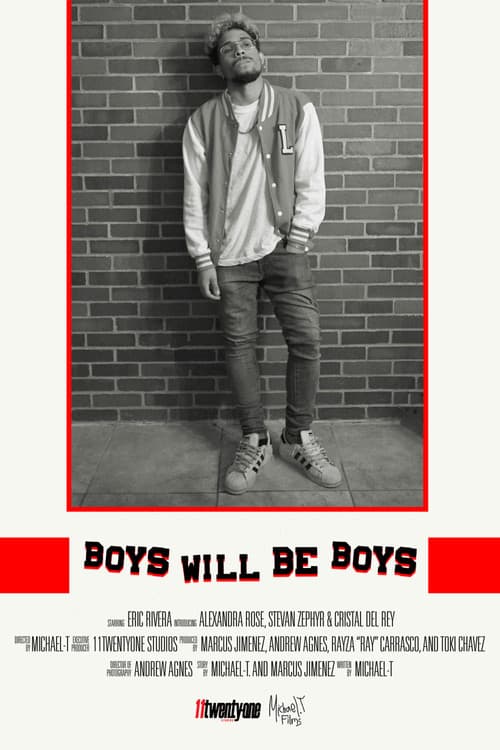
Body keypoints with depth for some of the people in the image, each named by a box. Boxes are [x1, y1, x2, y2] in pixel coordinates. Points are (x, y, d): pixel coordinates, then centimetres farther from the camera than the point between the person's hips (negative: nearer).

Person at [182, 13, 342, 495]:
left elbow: (311, 181, 2)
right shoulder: (203, 121, 4)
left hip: (284, 248, 0)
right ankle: (254, 442, 17)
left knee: (306, 340, -5)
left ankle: (298, 437, 13)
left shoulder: (297, 110, 4)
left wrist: (298, 236, -7)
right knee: (239, 346, 2)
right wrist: (202, 259, -4)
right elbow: (194, 194, 2)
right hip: (229, 255, 0)